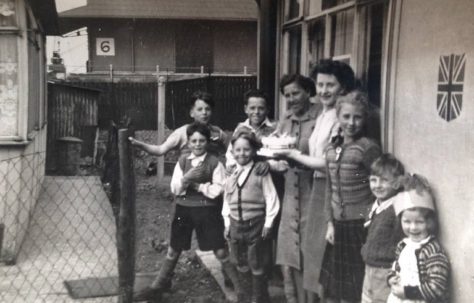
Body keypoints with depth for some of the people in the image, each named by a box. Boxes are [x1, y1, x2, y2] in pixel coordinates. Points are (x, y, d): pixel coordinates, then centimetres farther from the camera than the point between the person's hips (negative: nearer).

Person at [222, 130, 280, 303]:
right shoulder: (230, 175, 6)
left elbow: (271, 199, -9)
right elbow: (226, 201, 12)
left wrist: (268, 223, -10)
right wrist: (227, 223, 10)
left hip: (255, 225, -5)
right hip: (235, 225, 5)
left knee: (256, 267, 5)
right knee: (236, 265, 13)